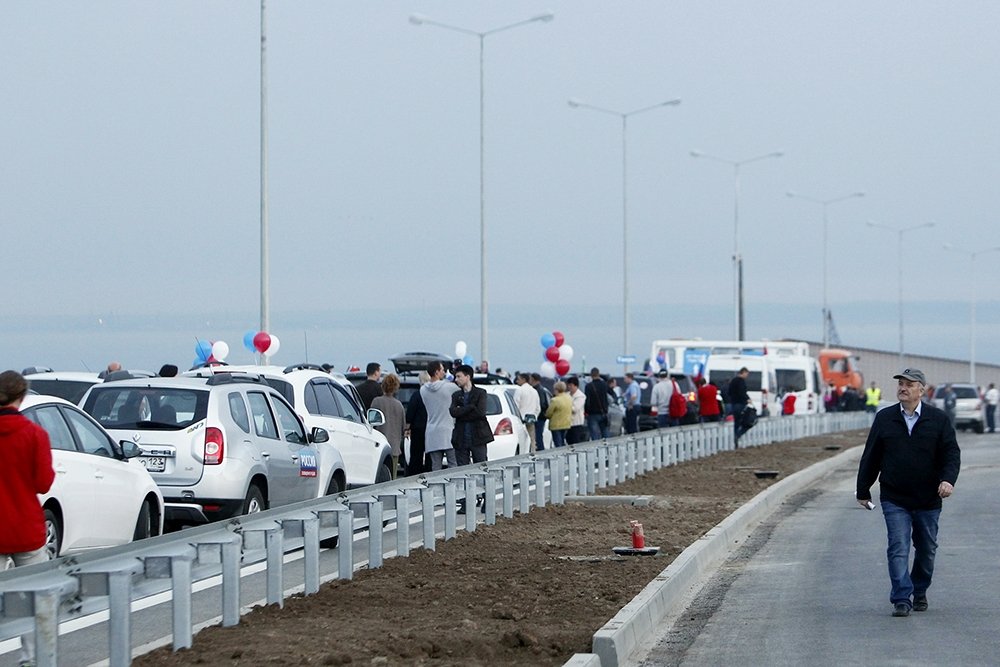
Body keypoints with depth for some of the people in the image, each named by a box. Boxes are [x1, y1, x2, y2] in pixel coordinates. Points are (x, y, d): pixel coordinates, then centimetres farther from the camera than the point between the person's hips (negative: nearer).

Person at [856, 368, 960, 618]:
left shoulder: (938, 419, 2)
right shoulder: (884, 418, 5)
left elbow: (951, 453, -2)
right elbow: (870, 456, 10)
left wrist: (948, 479, -21)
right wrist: (863, 491, 11)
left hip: (928, 500, 1)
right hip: (894, 500, -1)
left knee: (926, 549, 12)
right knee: (898, 549, -11)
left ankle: (919, 592, 30)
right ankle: (902, 599, -12)